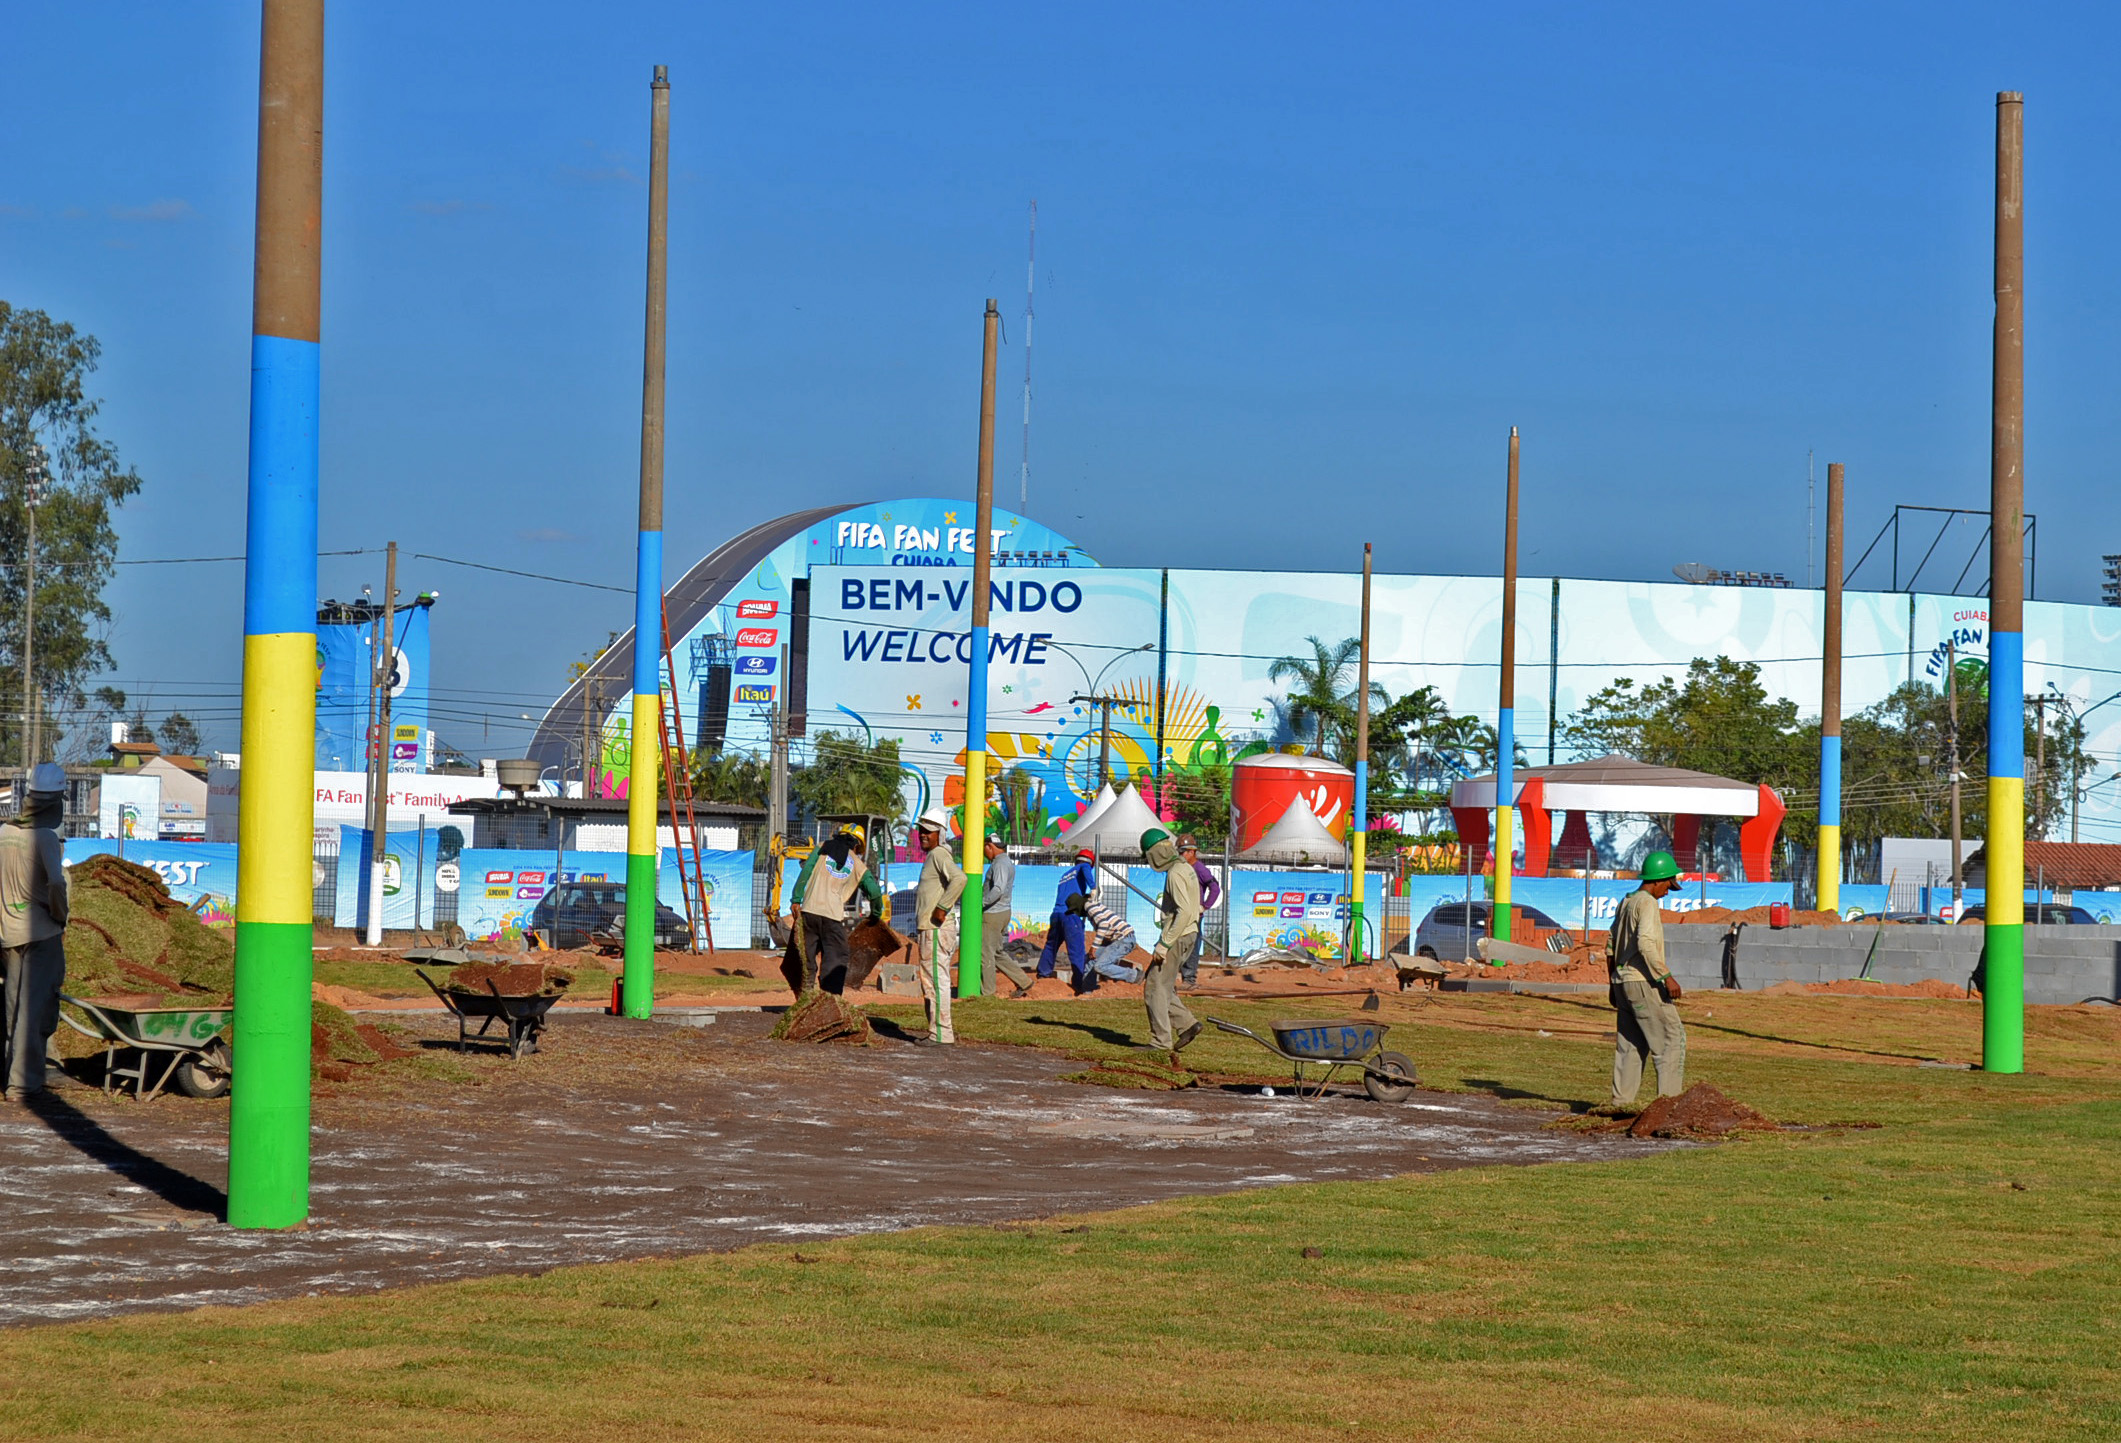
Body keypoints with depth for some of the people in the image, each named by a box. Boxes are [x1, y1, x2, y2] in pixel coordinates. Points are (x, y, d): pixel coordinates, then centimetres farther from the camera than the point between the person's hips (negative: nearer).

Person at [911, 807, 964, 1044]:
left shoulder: (939, 854, -12)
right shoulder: (932, 856, 20)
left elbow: (959, 878, -30)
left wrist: (942, 907, -26)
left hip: (937, 929, -11)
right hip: (931, 928, 11)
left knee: (936, 980, -10)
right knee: (931, 982, 15)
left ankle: (941, 1033, -11)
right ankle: (938, 1032, 21)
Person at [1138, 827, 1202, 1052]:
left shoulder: (1175, 874, -17)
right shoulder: (1186, 869, 14)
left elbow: (1184, 911, -26)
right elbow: (1194, 909, 21)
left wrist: (1164, 944, -24)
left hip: (1175, 938, -10)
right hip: (1187, 936, 10)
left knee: (1155, 988, -3)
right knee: (1150, 982, 15)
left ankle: (1161, 1042, 0)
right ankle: (1187, 1024, 11)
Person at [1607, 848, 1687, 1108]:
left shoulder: (1625, 902, 16)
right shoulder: (1647, 902, -12)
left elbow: (1611, 946, 20)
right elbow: (1645, 943, -24)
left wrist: (1614, 984, 25)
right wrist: (1667, 976, -24)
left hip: (1622, 981, 9)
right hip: (1644, 982, -9)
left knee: (1631, 1044, 10)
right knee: (1672, 1037, -6)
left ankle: (1621, 1102, 7)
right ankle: (1669, 1096, -12)